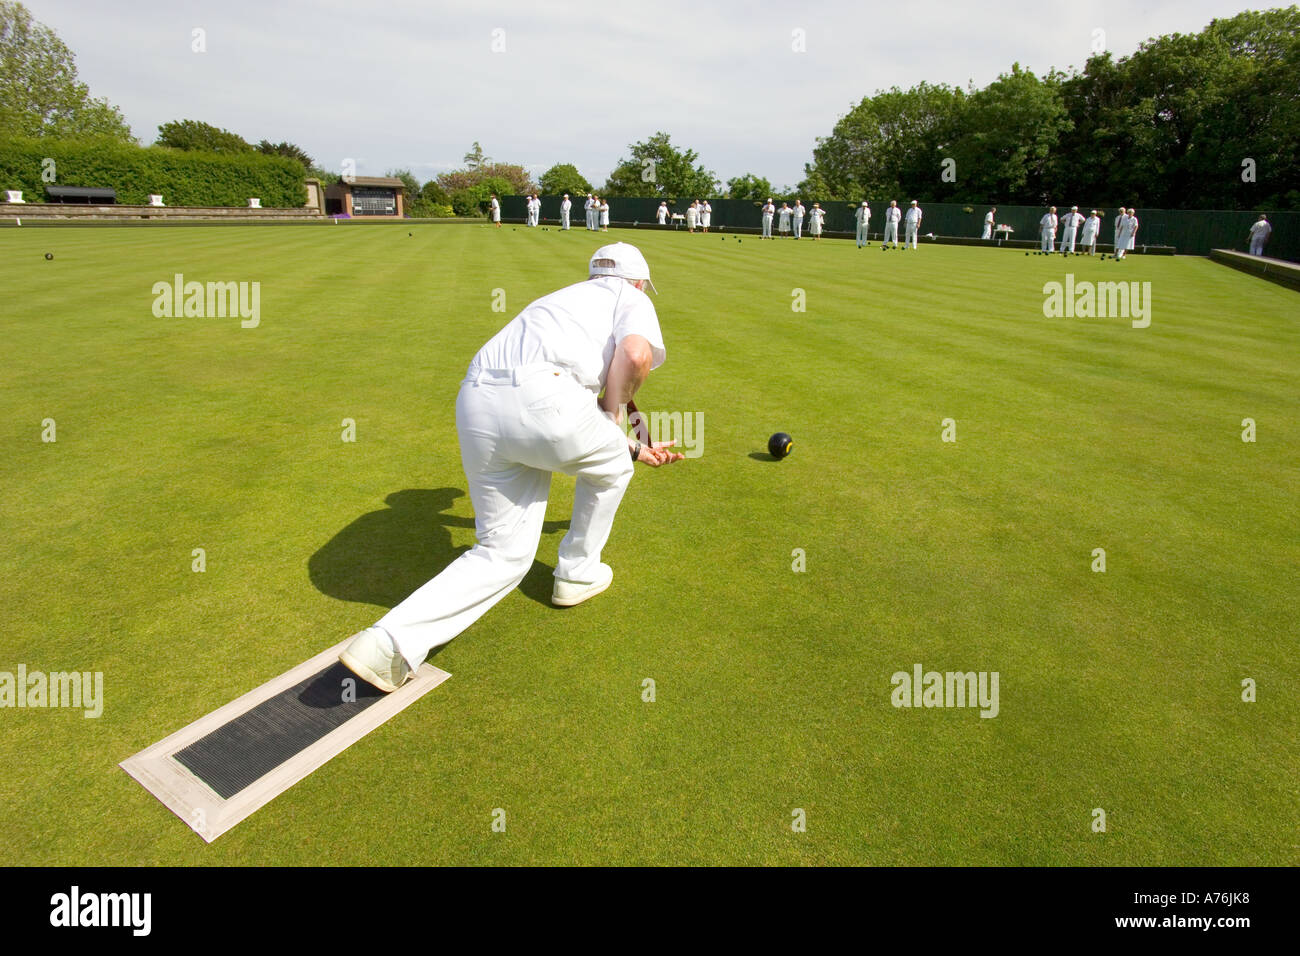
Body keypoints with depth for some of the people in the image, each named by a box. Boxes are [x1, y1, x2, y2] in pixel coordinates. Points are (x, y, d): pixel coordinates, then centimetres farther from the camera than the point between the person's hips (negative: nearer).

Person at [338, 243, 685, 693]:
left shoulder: (557, 300, 39)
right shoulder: (632, 299, 20)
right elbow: (635, 355, -6)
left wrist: (634, 449, 44)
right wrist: (613, 414, 12)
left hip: (475, 402, 7)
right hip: (542, 398, -6)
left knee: (503, 554, 13)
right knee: (610, 466, 27)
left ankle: (392, 640, -2)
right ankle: (577, 574, 39)